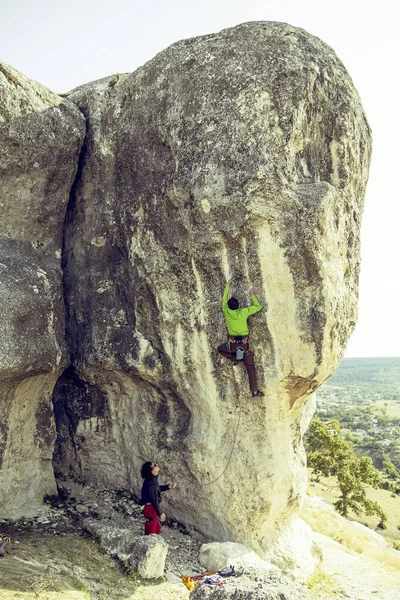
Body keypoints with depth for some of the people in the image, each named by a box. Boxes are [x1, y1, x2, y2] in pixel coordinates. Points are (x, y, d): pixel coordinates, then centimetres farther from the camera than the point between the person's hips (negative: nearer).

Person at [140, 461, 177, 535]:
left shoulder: (152, 479, 0)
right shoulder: (151, 482, -28)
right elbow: (154, 500, -24)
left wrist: (168, 486, 12)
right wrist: (160, 513, -15)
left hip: (152, 508, 10)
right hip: (151, 509, -10)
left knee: (157, 527, 25)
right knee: (151, 531, 7)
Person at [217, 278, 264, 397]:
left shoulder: (226, 312, -4)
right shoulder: (243, 312, -10)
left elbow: (224, 298, 14)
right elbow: (258, 307, 2)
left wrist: (228, 285, 26)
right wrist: (252, 295, 12)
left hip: (233, 344, 0)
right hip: (245, 344, 0)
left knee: (220, 348, 33)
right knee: (251, 367, 8)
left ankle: (234, 358, 15)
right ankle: (254, 391, 6)